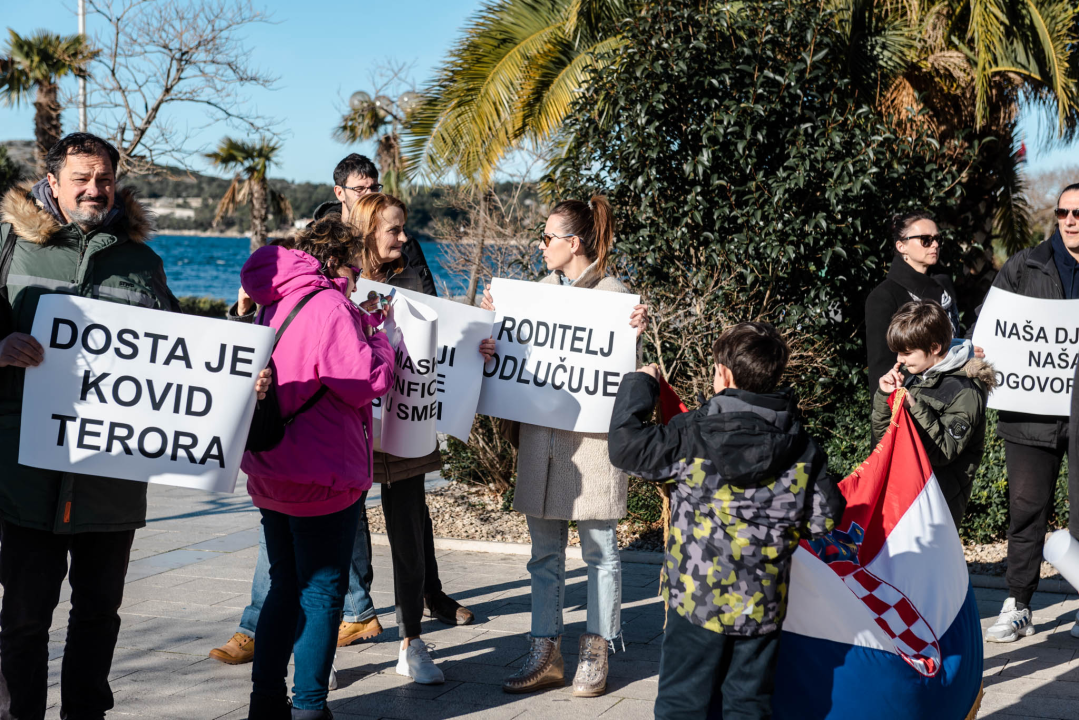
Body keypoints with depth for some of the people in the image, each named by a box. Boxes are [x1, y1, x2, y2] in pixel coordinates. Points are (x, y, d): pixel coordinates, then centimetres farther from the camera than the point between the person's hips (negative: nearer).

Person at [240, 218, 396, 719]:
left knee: (286, 586, 17)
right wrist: (378, 340, -1)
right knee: (322, 593, 2)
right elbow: (366, 381, -19)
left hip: (270, 475, 8)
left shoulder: (274, 305, 11)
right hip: (323, 479, -8)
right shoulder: (327, 306, -16)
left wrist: (358, 329, 16)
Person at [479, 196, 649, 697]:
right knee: (544, 552, 10)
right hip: (539, 434, 6)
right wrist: (490, 346, 0)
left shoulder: (613, 294, -5)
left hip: (593, 436, -5)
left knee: (600, 551, 4)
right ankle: (545, 654, 18)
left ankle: (595, 655, 16)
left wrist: (637, 333, -23)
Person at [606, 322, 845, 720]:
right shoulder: (803, 447, -2)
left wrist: (639, 385, 4)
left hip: (697, 598, -3)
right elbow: (824, 517, 1)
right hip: (762, 607, 3)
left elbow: (625, 447, -8)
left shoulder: (691, 434, -13)